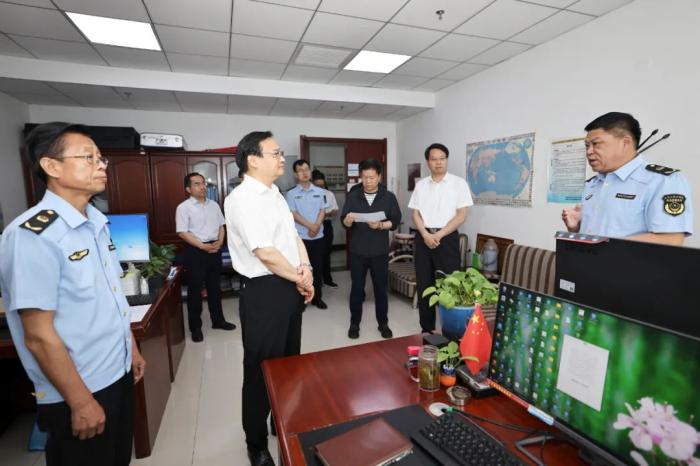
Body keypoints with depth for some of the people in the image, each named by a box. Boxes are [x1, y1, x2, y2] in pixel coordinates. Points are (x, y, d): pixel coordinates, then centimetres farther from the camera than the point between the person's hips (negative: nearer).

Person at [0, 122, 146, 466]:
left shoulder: (97, 224, 3)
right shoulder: (32, 235, -21)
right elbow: (39, 335, -21)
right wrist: (81, 401, -16)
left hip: (118, 373, 7)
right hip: (79, 390, -7)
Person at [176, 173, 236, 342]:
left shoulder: (214, 205, 9)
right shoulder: (183, 207, -8)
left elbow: (221, 225, 13)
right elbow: (182, 233, -13)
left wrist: (220, 241, -5)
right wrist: (203, 246, -18)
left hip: (215, 249, 5)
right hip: (195, 251, -5)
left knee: (215, 286, 15)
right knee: (195, 289, 4)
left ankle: (218, 320, 28)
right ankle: (195, 327, 16)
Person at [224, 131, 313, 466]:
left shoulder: (276, 195, 11)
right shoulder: (242, 199, -17)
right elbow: (265, 253, -22)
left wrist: (306, 269, -5)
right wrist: (300, 278, -10)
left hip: (290, 287, 9)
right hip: (264, 291, -8)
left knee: (290, 361, 22)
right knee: (262, 369, 9)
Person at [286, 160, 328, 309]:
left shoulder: (320, 192, 7)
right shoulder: (291, 193, -1)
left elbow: (322, 211, 3)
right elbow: (293, 214, -7)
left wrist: (316, 226, -14)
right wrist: (310, 226, -16)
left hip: (318, 236, 2)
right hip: (300, 237, -2)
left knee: (318, 267, 8)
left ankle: (317, 297, 21)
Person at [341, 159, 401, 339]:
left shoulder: (389, 197, 0)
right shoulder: (352, 196, 1)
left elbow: (395, 221, -2)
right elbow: (344, 222, -2)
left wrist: (380, 225, -20)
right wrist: (348, 220, -25)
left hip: (380, 251, 0)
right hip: (357, 251, 0)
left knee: (381, 288, 10)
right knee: (357, 288, 8)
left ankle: (383, 324, 26)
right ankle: (354, 324, 24)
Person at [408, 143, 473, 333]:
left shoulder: (459, 183, -1)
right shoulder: (421, 184, 9)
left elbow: (461, 215, -6)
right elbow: (416, 214, 7)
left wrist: (439, 235, -13)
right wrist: (426, 235, -10)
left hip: (447, 238, -3)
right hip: (423, 238, 4)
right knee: (424, 284, 8)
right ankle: (426, 328, 22)